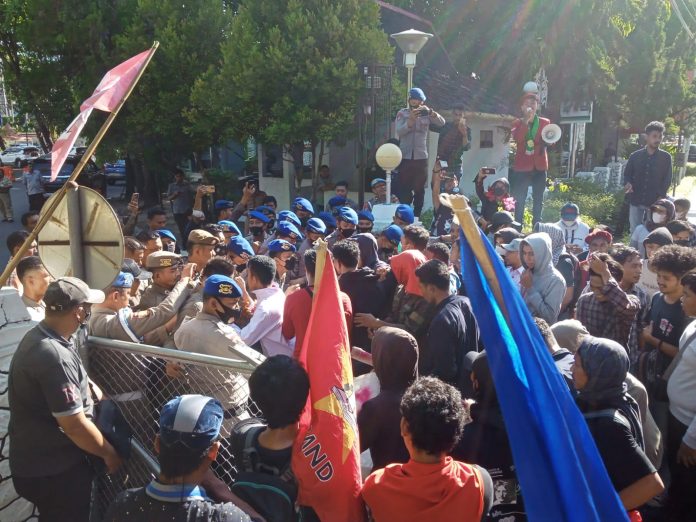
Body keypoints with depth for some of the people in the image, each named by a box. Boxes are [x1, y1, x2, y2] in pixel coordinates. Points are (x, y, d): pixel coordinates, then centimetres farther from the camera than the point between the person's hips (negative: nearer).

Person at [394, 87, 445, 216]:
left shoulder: (426, 114, 7)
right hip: (405, 157, -2)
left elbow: (442, 123, -6)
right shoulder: (402, 113, 3)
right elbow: (399, 132, -10)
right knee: (404, 188, 0)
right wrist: (410, 120, -24)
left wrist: (430, 111, -20)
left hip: (421, 157, 2)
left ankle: (417, 216, 15)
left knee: (419, 189, 6)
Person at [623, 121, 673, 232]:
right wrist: (627, 183, -12)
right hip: (636, 200, 1)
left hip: (655, 201, -1)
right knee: (635, 230, 7)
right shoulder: (635, 156, 4)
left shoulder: (666, 157, 2)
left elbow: (667, 179, 1)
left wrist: (661, 196, -12)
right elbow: (627, 173, 11)